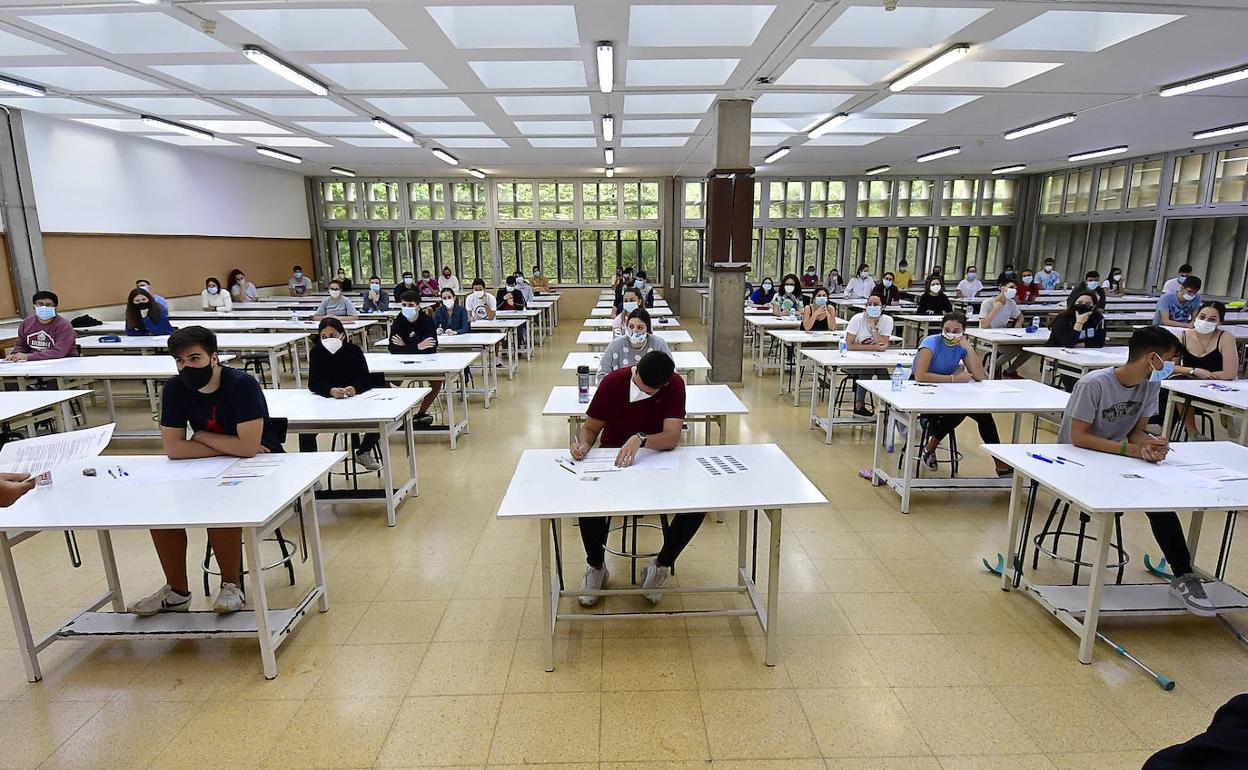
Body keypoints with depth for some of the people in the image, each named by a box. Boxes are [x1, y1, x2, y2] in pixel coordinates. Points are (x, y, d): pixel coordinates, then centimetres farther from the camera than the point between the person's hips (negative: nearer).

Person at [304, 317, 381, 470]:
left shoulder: (354, 350, -12)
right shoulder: (316, 352, -11)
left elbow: (367, 380, -16)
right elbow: (313, 384, -18)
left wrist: (354, 388, -40)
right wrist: (331, 391, -40)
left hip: (355, 400, 0)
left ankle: (363, 453, 9)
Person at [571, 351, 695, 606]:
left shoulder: (675, 385, -16)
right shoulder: (613, 382, -15)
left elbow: (672, 438, -24)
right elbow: (590, 427, -5)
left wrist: (640, 439, -43)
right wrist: (583, 444, -28)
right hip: (613, 461, 0)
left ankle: (661, 565, 3)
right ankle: (596, 566, 2)